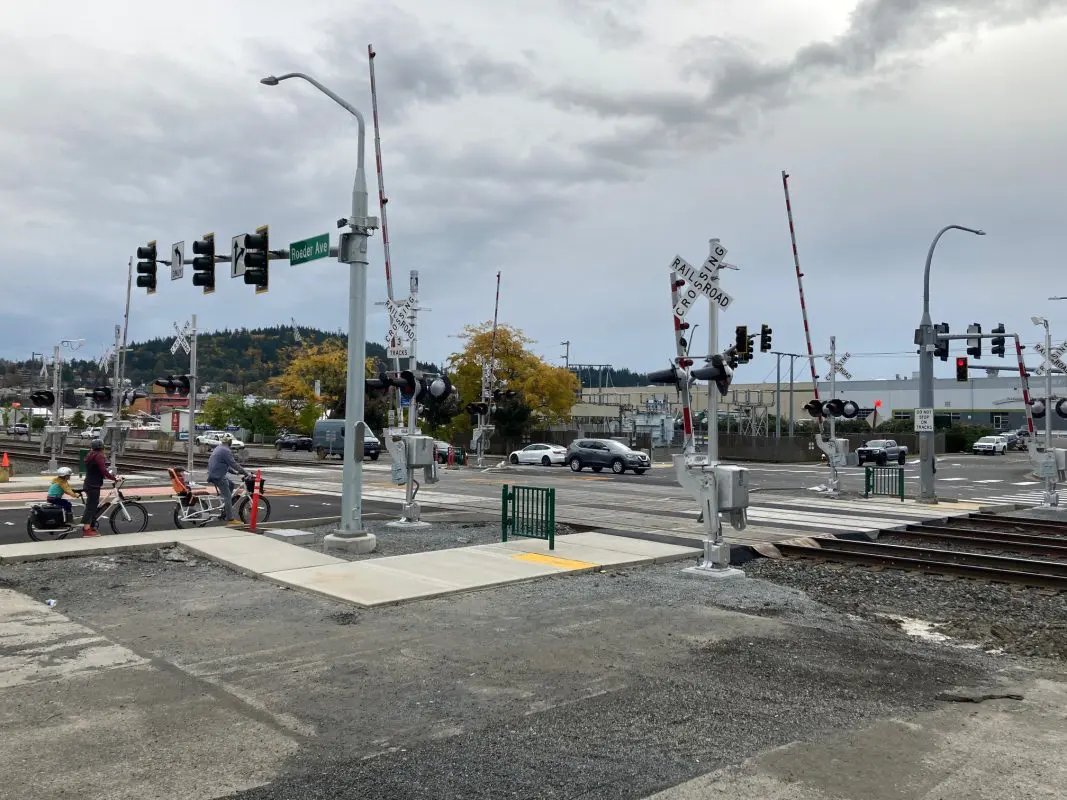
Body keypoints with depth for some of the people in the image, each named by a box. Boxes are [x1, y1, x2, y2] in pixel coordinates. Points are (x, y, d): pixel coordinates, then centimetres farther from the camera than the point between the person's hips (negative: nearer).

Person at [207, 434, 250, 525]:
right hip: (218, 476, -10)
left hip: (213, 473, 10)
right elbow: (233, 464, -19)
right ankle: (230, 519, -9)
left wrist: (233, 471, 24)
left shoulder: (218, 448, 17)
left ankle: (225, 508, 22)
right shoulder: (226, 451, -15)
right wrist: (246, 472, -16)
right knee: (227, 496, -8)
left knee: (231, 485, 23)